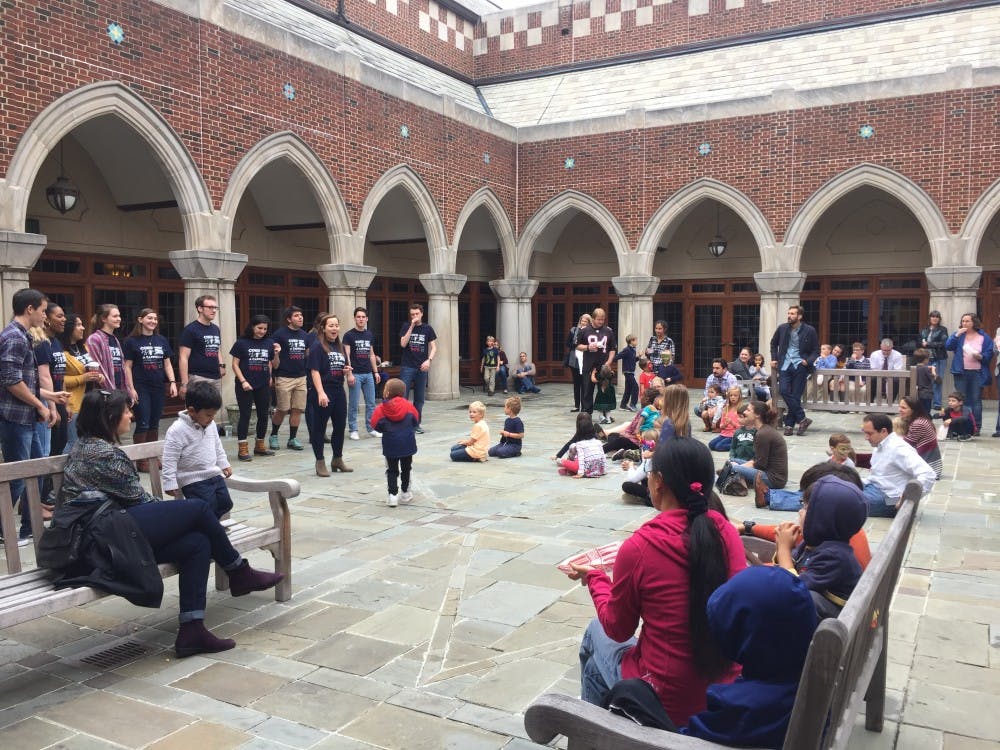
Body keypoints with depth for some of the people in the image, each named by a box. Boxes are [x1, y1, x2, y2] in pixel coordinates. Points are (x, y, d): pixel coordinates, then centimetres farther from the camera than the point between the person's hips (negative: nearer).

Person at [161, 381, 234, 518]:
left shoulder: (210, 425, 5)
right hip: (194, 481, -8)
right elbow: (169, 460, -17)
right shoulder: (177, 430, -18)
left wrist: (224, 464, 25)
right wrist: (170, 484, -18)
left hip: (215, 475, 8)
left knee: (225, 504, 11)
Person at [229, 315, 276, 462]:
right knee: (245, 415, -3)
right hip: (245, 386, -4)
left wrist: (276, 354, -6)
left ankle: (260, 445, 24)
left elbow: (273, 365, 12)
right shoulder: (242, 343, -4)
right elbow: (235, 364, -3)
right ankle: (243, 449, 0)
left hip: (263, 385, 4)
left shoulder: (269, 343, 5)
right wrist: (243, 381, -12)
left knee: (264, 415, 10)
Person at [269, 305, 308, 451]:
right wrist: (276, 353, -23)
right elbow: (274, 360, -4)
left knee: (297, 410, 4)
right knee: (282, 410, 0)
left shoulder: (304, 335, 11)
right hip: (284, 378, -5)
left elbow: (308, 355, 20)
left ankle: (293, 439, 15)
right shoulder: (280, 334, -5)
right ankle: (273, 436, 20)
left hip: (301, 377, 5)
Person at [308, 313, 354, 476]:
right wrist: (320, 393, -25)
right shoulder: (317, 346, -10)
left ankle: (337, 460, 29)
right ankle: (320, 463, 11)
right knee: (319, 428, 2)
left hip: (339, 392, 7)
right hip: (323, 393, -7)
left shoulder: (339, 346, 12)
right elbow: (314, 371, -16)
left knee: (340, 426, 14)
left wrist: (347, 371, -1)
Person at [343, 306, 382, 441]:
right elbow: (346, 356, -9)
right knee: (353, 404, 0)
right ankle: (352, 430, 8)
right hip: (355, 374, -5)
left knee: (371, 403, 7)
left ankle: (371, 428, 14)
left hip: (368, 374, 5)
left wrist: (376, 372, 13)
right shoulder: (349, 335, -5)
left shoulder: (370, 335, 12)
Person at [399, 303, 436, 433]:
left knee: (419, 398, 7)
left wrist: (429, 360, -14)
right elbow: (403, 344, -10)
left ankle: (416, 424, 15)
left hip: (422, 368, 2)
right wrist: (412, 326, -14)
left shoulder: (427, 329, 5)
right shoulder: (406, 327, 3)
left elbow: (434, 347, 3)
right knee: (403, 396, -7)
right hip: (407, 367, -2)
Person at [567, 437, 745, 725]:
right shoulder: (727, 532, -8)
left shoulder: (638, 547, -20)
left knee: (596, 633, 25)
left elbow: (617, 629, -6)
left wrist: (594, 577, 11)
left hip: (666, 703, -4)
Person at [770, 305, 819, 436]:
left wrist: (808, 361, -11)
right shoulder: (782, 328, 5)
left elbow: (816, 350, 5)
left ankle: (789, 424, 6)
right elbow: (774, 344, 22)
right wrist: (774, 359, 12)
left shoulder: (809, 331, -2)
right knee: (784, 391, -15)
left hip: (800, 366, -2)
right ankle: (802, 419, -6)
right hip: (785, 365, 2)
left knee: (795, 395, -3)